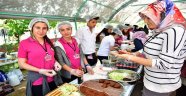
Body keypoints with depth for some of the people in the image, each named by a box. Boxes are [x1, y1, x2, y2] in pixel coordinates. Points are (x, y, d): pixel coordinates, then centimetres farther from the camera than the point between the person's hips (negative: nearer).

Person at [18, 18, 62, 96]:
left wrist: (55, 63, -3)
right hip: (37, 81, -5)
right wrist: (40, 71, -18)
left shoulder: (49, 42, 5)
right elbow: (21, 64, -9)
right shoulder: (24, 43, -9)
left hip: (52, 79, 5)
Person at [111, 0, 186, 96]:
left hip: (160, 86, -7)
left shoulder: (175, 31, -21)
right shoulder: (160, 31, 4)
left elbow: (163, 64, -26)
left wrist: (131, 58, -24)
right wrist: (132, 54, -1)